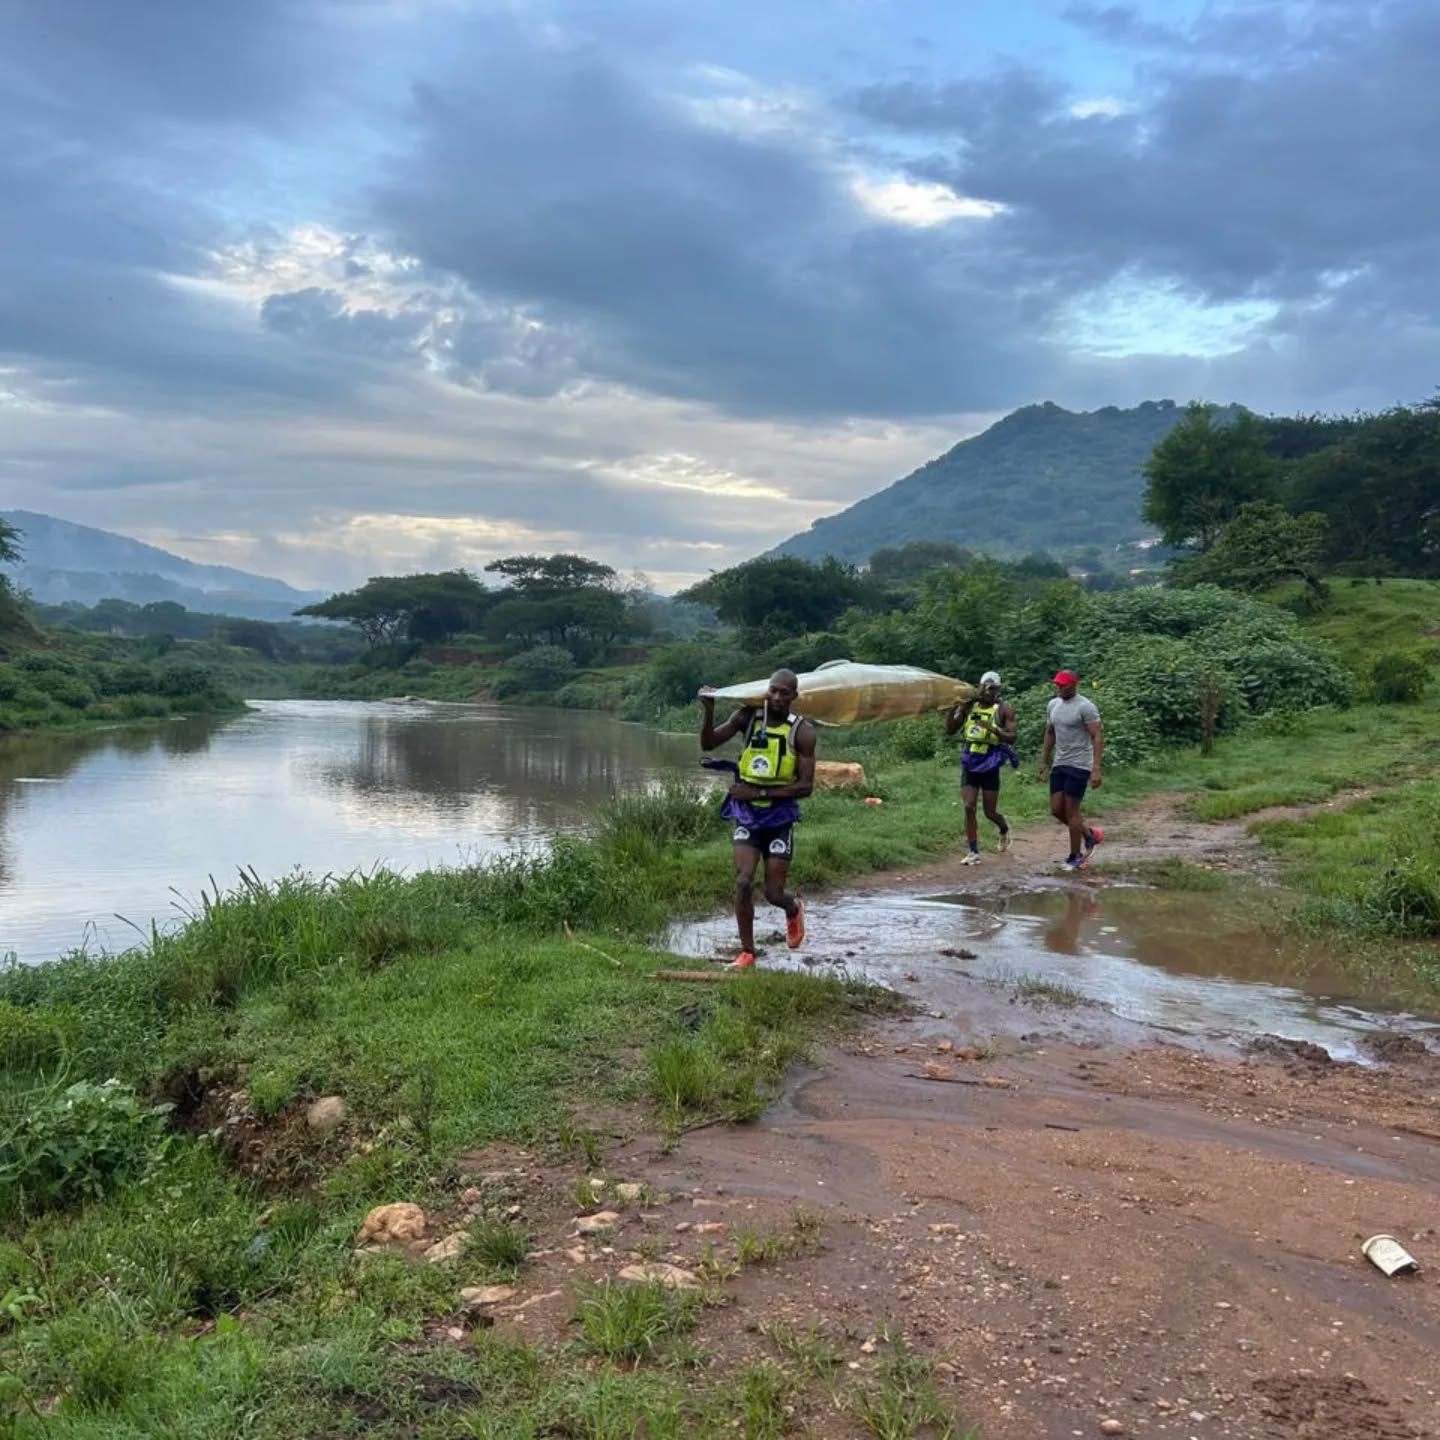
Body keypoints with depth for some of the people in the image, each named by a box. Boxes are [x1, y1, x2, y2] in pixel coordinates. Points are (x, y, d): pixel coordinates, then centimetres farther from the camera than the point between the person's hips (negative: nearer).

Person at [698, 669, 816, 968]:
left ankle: (794, 909, 39)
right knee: (743, 882, -11)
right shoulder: (749, 716, -3)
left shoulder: (802, 731, -10)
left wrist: (759, 792, -20)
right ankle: (747, 951, 5)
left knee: (773, 893, 2)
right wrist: (708, 711, -26)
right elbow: (708, 744, -8)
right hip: (746, 814, 2)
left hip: (779, 818, -1)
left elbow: (805, 786, -13)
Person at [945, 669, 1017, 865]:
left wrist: (993, 729, -28)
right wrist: (954, 708, -14)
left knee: (990, 812, 6)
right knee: (969, 807, -5)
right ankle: (973, 852, 3)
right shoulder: (969, 705, 3)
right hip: (969, 762, 3)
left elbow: (1012, 738, -11)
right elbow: (949, 730, 1)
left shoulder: (1004, 708, -5)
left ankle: (1004, 830, 40)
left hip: (990, 764, -2)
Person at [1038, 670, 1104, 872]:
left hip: (1079, 766, -7)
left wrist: (1096, 769, -23)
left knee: (1071, 811, -5)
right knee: (1056, 810, 5)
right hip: (1059, 765, 7)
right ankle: (1090, 835, 27)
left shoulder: (1085, 707, -13)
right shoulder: (1052, 705, 9)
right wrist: (1044, 761, 17)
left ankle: (1075, 857, 8)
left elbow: (1098, 737, -17)